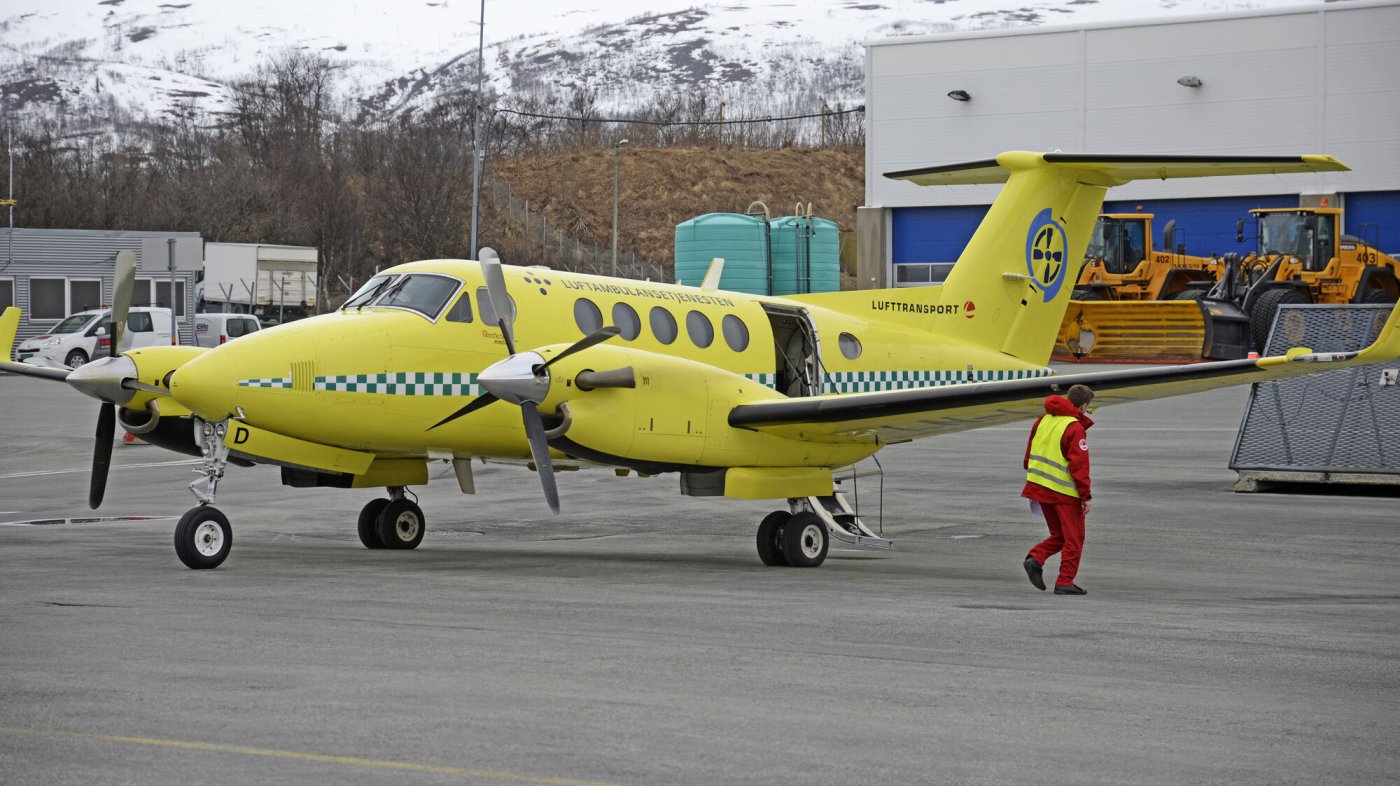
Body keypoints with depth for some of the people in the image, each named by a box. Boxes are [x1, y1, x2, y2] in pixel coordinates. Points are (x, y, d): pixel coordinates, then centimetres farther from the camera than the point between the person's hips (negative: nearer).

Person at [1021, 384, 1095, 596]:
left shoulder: (1043, 420, 9)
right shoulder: (1075, 429, -14)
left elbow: (1030, 453, 16)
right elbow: (1079, 465, -18)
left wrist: (1033, 481, 26)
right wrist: (1086, 496, -13)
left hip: (1040, 489, 7)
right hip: (1065, 492, -7)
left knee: (1059, 535, 19)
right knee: (1074, 538, 5)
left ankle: (1035, 558, -2)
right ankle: (1065, 582, 4)